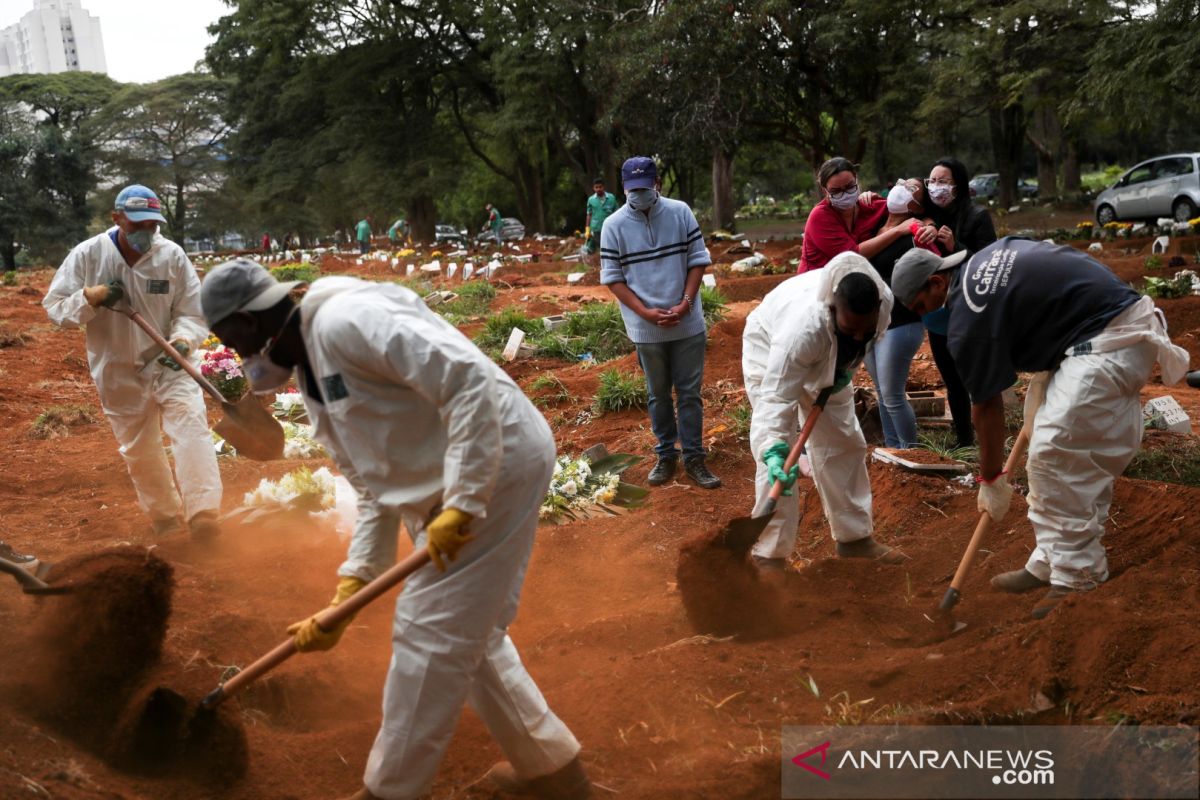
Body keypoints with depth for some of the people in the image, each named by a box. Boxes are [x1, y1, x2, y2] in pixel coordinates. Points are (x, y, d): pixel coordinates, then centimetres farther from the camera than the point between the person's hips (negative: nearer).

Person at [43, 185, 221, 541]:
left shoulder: (172, 255, -12)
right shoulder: (87, 255, -11)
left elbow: (193, 312, -8)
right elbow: (55, 307, -5)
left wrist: (182, 341, -29)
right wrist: (90, 297, -25)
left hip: (168, 364, -1)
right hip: (118, 373, 2)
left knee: (191, 426, -21)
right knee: (138, 451, 13)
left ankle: (203, 515, -24)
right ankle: (165, 520, 31)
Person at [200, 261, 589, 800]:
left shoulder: (342, 320, -17)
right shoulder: (312, 383, 14)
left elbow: (467, 380, -26)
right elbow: (377, 492, 15)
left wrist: (462, 503, -25)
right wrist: (347, 593, 8)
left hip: (495, 463, -10)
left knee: (430, 633, 0)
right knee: (465, 632, 19)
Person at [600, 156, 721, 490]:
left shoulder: (680, 212, -2)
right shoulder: (614, 226, -5)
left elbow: (698, 259, 1)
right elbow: (612, 277, -4)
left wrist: (685, 304, -11)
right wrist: (647, 313, -15)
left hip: (688, 323, 1)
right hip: (646, 329, -1)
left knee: (690, 393, 6)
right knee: (659, 394, 12)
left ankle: (694, 458, 15)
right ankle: (666, 456, 25)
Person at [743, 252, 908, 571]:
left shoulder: (884, 300, -30)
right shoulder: (803, 327, -47)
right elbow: (776, 398, -46)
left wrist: (846, 369, -13)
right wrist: (774, 450, -58)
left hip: (827, 357, 6)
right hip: (770, 348, -6)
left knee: (845, 443, 9)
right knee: (778, 457, -15)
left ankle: (855, 536, 23)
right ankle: (770, 554, -6)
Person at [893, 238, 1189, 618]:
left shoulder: (969, 320, -13)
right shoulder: (991, 253, 11)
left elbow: (986, 406, -6)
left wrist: (991, 480, 7)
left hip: (1109, 346, -11)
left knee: (1054, 454, -12)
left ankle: (1078, 580, -3)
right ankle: (1049, 565, 19)